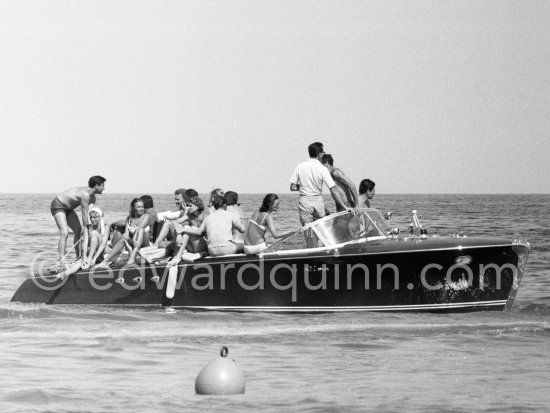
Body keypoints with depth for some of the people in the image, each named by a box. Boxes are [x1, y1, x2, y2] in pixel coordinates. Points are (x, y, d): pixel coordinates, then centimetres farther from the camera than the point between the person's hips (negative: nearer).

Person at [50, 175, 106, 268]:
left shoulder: (92, 197, 2)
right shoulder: (85, 195, -29)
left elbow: (92, 214, 6)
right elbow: (85, 214, -26)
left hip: (67, 208, 10)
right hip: (58, 205, -10)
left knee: (78, 230, 9)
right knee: (64, 233, -22)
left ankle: (79, 257, 19)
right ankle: (61, 260, -28)